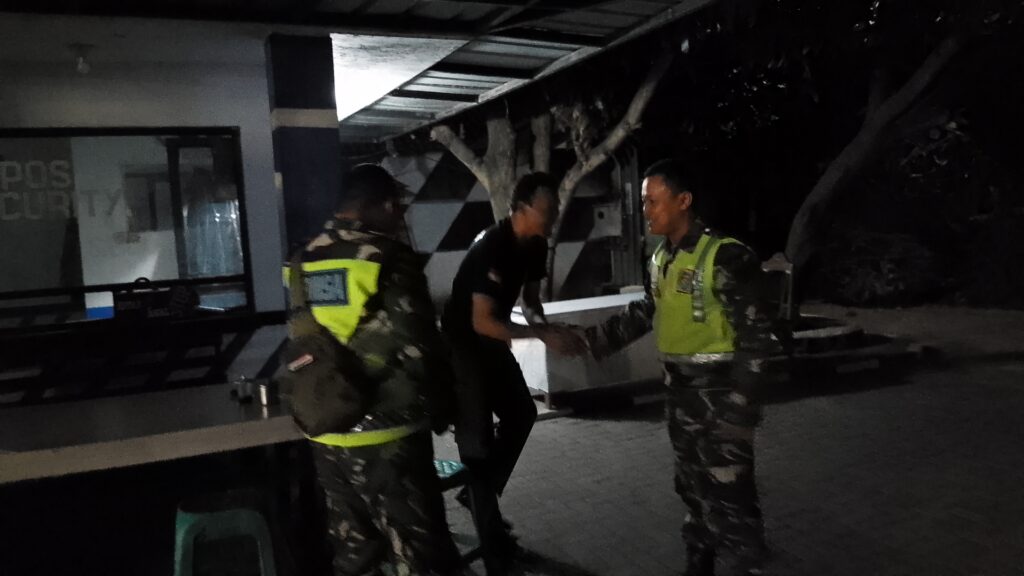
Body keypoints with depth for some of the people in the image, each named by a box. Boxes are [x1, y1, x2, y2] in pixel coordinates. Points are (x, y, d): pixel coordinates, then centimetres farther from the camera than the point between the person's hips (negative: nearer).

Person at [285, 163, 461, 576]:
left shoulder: (308, 261, 6)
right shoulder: (389, 259, -14)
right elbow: (418, 352, -14)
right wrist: (437, 402, 4)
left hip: (328, 440, 7)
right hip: (387, 438, -7)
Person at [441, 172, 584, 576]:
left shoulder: (535, 245, -3)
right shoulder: (491, 249, -30)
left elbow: (529, 298, 8)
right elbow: (482, 322, -32)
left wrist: (546, 327, -14)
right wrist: (543, 335, -35)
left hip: (493, 342, 9)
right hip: (463, 343, -9)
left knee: (521, 412, 18)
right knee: (477, 437, -6)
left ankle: (478, 494, 30)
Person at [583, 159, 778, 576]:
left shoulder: (726, 257, -18)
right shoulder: (662, 259, 7)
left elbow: (755, 336, -18)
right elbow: (646, 312, 21)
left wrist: (738, 407, -20)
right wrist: (595, 339, 15)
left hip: (718, 392, -8)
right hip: (679, 390, 8)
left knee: (727, 495, -1)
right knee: (693, 489, 20)